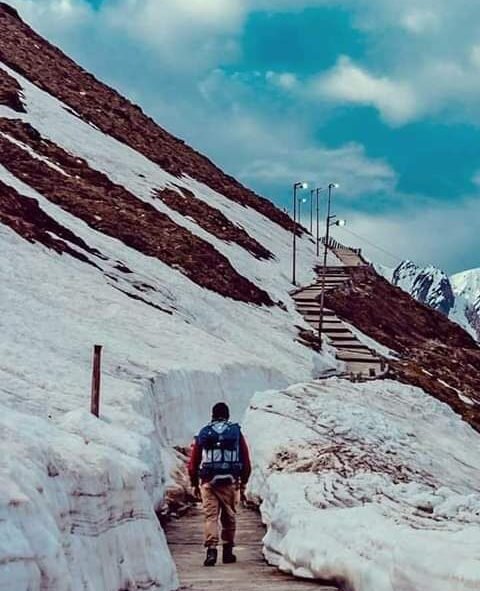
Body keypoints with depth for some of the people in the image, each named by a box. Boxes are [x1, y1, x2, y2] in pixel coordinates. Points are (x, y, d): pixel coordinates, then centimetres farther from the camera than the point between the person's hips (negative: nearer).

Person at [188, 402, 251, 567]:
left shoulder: (203, 433, 6)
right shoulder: (237, 433, 6)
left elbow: (193, 462, 7)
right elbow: (246, 462, 7)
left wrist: (195, 484, 18)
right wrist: (243, 484, 16)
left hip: (208, 482, -1)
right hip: (230, 482, 1)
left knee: (210, 516, -2)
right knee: (229, 517, 12)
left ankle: (211, 550, -17)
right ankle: (228, 551, 19)